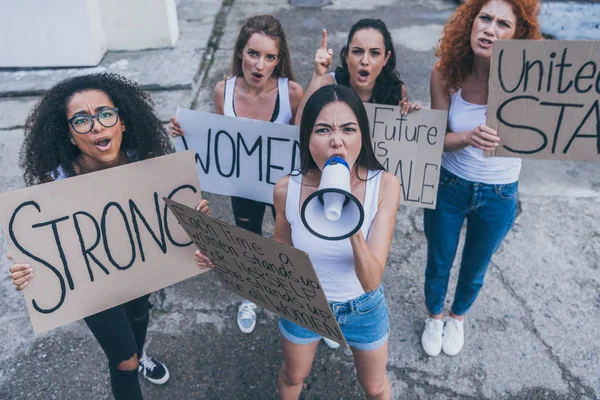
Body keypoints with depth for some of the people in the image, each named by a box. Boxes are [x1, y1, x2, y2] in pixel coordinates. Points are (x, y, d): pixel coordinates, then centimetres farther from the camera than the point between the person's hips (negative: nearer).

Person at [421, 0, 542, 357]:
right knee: (438, 263, 20)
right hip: (449, 186, 1)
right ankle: (435, 317, 51)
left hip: (498, 196, 0)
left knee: (475, 269, 22)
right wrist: (468, 138, -36)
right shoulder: (446, 74, -17)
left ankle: (458, 317, 54)